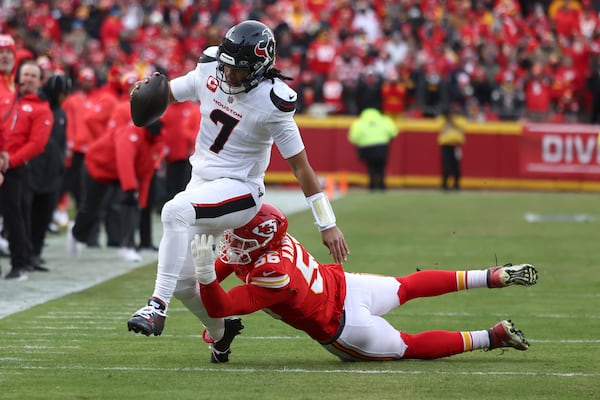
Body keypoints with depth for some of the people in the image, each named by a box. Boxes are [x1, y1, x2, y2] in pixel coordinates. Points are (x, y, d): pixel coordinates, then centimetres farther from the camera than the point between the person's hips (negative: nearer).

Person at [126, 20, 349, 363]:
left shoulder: (271, 103, -20)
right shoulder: (210, 74, -5)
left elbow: (301, 166, -15)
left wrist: (328, 225, -13)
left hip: (239, 190, -7)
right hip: (202, 181, 7)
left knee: (176, 212, -35)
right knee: (182, 281, 6)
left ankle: (158, 308, -33)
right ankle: (220, 331, 37)